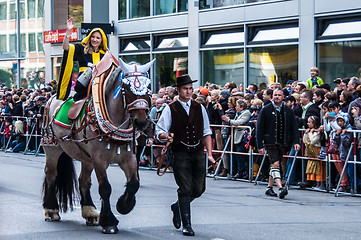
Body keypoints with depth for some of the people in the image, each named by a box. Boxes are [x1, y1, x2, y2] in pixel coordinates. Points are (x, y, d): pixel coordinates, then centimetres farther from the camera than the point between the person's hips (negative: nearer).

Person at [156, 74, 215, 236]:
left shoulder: (199, 108, 11)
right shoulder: (170, 109, 0)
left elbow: (206, 132, 13)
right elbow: (159, 131, -2)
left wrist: (209, 154, 4)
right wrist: (166, 136, -26)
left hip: (198, 153, 4)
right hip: (180, 154, -4)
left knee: (199, 189, 4)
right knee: (186, 189, -8)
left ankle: (177, 206, 32)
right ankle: (186, 225, 2)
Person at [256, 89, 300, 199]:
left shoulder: (288, 111, 8)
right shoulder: (266, 110, -1)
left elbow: (294, 127, 11)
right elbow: (259, 128, -2)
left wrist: (296, 142, -2)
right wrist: (260, 145, -7)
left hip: (283, 143, 4)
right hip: (270, 142, -4)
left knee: (274, 165, 12)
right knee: (275, 164, -15)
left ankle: (269, 188, 25)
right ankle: (280, 189, -25)